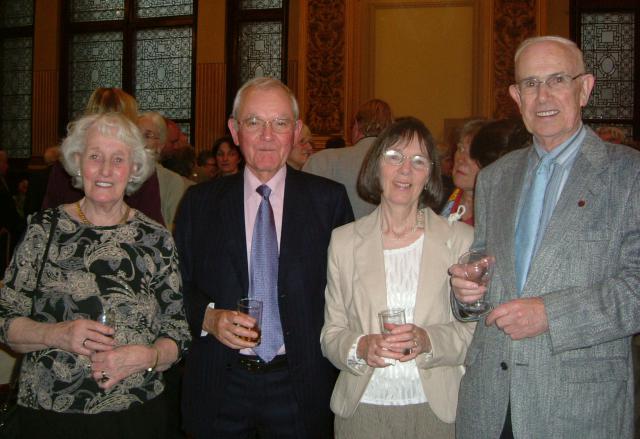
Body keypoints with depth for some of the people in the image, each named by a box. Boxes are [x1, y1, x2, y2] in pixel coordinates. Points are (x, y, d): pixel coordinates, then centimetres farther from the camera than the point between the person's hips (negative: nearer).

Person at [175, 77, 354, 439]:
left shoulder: (330, 199, -1)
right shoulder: (200, 202, 3)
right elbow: (179, 285, 5)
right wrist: (209, 317, -14)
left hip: (302, 389, -1)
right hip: (220, 387, 1)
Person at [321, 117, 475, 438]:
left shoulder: (460, 239, 2)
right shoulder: (344, 240, 4)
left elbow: (474, 331, -1)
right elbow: (331, 333, 4)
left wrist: (427, 341, -19)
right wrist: (360, 348, -16)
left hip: (436, 408, 0)